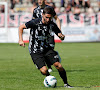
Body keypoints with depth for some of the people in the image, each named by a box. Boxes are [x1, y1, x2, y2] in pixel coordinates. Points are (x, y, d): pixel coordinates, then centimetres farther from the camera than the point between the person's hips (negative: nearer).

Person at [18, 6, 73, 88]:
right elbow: (21, 27, -6)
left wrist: (62, 36, -21)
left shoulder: (52, 25, -6)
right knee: (44, 70, -20)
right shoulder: (35, 22, -17)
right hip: (35, 51, -4)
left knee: (58, 65, -12)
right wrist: (21, 40, -15)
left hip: (46, 48, 4)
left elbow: (60, 34, 4)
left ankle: (66, 83, 7)